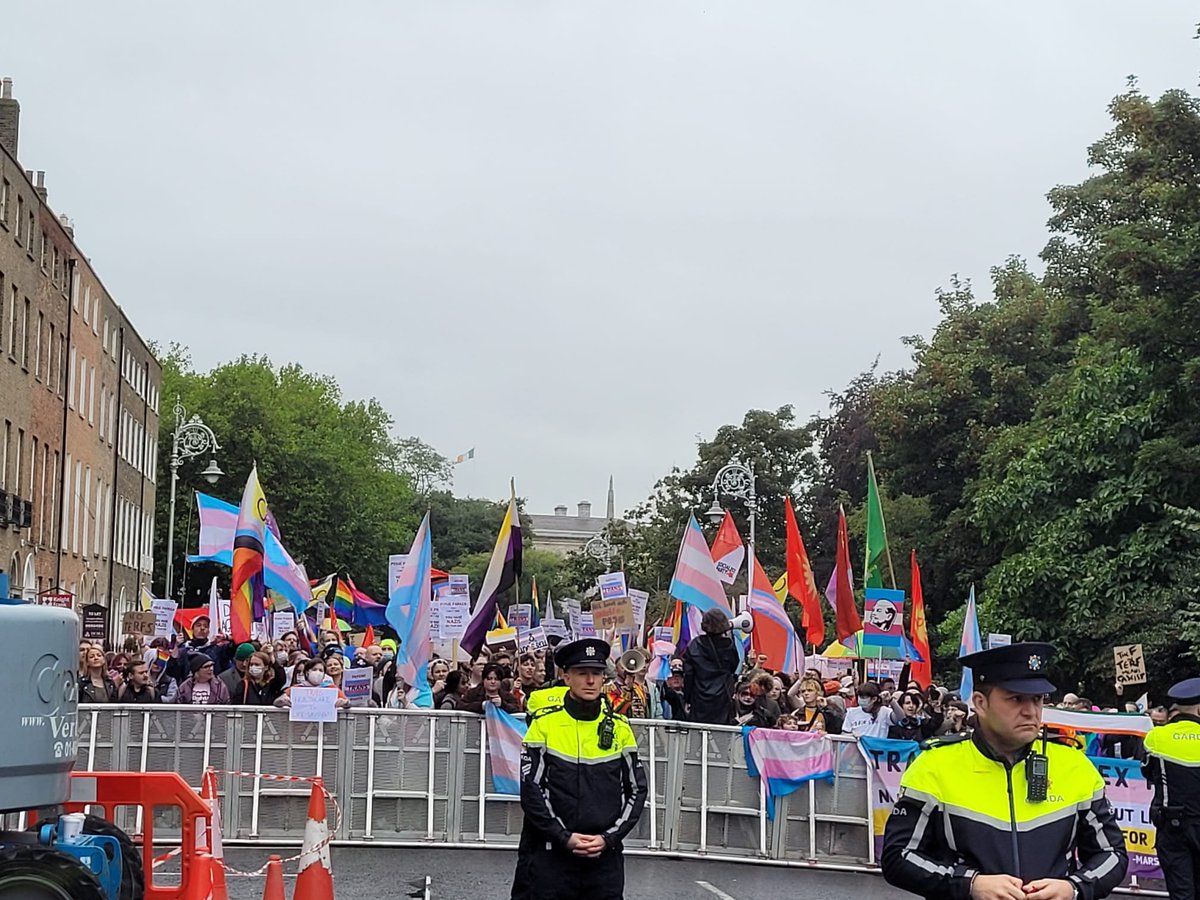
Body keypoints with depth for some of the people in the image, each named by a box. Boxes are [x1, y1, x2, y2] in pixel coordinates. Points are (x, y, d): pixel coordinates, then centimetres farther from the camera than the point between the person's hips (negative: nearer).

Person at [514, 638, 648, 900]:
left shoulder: (620, 728, 6)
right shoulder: (544, 724, -1)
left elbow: (636, 789, 7)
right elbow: (530, 789, -5)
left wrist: (608, 838, -5)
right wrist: (564, 837, -11)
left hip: (605, 856, 2)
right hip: (551, 854, -2)